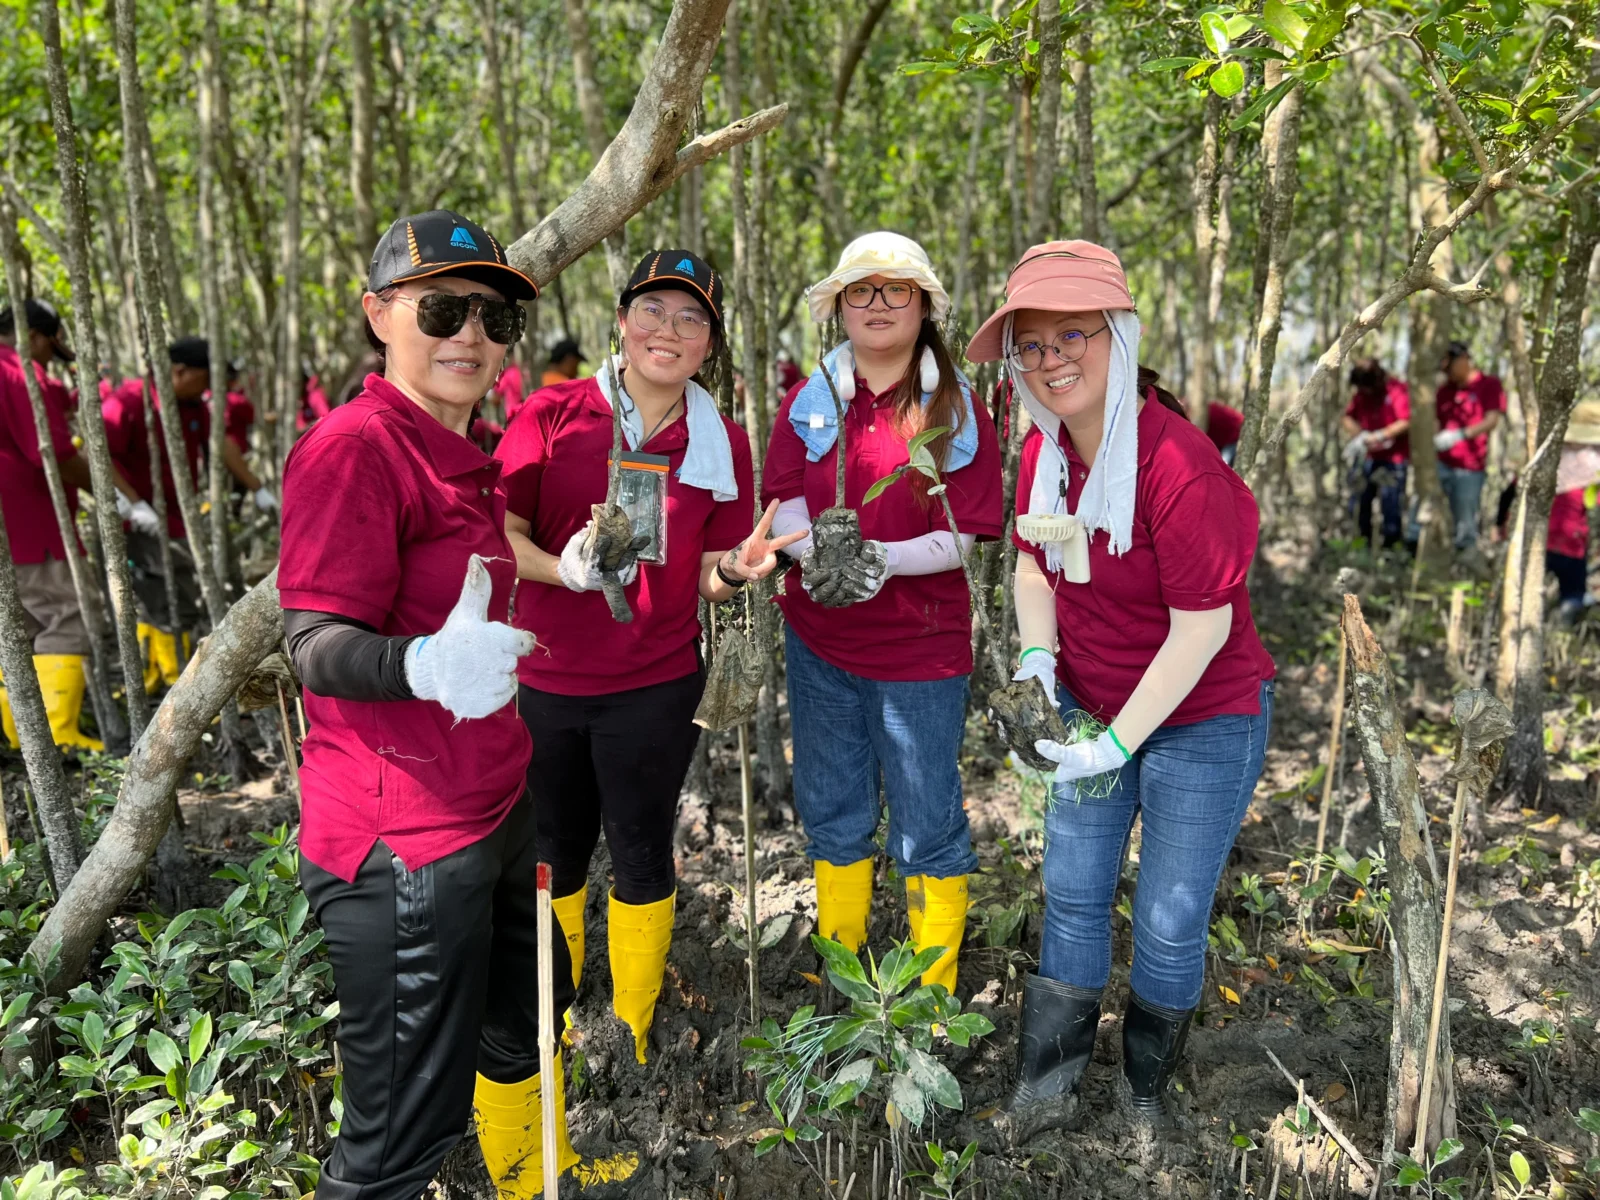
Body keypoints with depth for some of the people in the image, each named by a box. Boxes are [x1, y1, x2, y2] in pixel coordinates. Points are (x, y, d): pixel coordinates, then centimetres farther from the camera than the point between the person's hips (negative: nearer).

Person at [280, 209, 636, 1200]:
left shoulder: (462, 456, 13)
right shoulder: (355, 444, -16)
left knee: (527, 1012, 28)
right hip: (405, 838, -10)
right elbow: (319, 642, -24)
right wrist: (427, 666, -40)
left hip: (494, 803, 10)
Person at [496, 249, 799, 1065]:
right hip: (547, 677, 0)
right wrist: (563, 568, -27)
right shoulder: (552, 414, -5)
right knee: (556, 852, 16)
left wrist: (737, 568, -19)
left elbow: (707, 580, 4)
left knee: (641, 854, 9)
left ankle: (631, 1033, 32)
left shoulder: (721, 443, 1)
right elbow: (501, 532, -8)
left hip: (654, 684, 0)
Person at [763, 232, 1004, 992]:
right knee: (831, 810, 17)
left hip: (919, 645, -3)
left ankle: (934, 995, 25)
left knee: (928, 823, 4)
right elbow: (784, 495, 1)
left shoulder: (956, 409, -5)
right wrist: (815, 550, -20)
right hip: (818, 637, 4)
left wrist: (881, 560, -24)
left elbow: (968, 533, -9)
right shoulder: (812, 400, 4)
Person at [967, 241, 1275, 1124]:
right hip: (1090, 705, 6)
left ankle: (1147, 1090, 37)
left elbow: (1203, 625, -24)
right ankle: (1045, 1083, 37)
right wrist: (1038, 654, -8)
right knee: (1073, 896, 17)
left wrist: (1120, 742, -22)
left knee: (1168, 925, 8)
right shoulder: (1044, 449, -5)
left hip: (1200, 721, -6)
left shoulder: (1177, 465, -28)